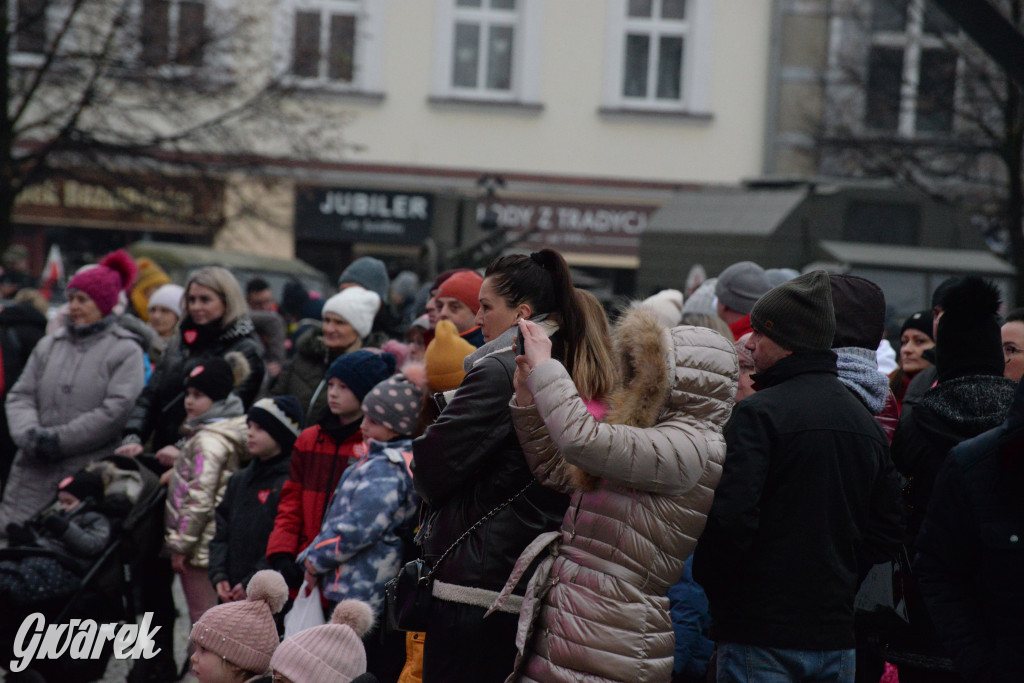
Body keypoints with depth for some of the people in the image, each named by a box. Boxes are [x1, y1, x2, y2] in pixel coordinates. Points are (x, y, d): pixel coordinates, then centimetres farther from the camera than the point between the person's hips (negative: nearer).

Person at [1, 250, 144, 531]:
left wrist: (60, 439, -12)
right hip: (34, 472, 5)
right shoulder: (50, 345, 16)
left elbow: (117, 410, -10)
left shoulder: (125, 350, 0)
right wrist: (29, 434, -8)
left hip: (89, 473, -4)